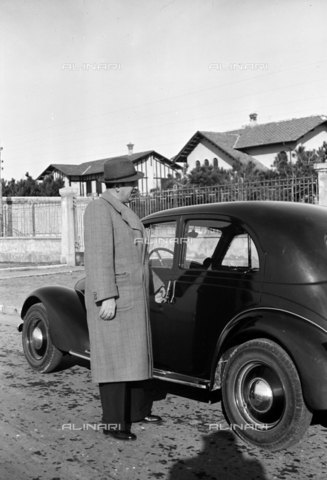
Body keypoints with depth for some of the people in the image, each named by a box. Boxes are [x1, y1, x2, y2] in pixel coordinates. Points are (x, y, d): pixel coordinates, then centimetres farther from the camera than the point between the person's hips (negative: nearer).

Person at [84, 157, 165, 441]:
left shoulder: (124, 212, 17)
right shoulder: (100, 209, -14)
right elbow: (98, 256, -22)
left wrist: (155, 286, 23)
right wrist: (107, 297, -27)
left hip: (133, 297, 10)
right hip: (112, 297, -10)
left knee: (135, 354, 15)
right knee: (115, 359, -5)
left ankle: (138, 409, 28)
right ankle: (114, 422, 5)